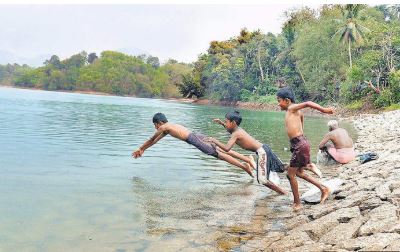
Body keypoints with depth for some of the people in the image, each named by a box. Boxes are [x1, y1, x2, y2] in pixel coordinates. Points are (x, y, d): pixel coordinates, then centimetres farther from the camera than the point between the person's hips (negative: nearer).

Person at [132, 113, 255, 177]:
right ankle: (247, 159, 3)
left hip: (195, 140, -8)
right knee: (224, 151, 7)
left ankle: (244, 166, -15)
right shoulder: (168, 128, 29)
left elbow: (152, 139, 14)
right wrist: (142, 149, 42)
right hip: (199, 136, 8)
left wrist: (140, 149, 26)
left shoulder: (164, 127, 4)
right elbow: (155, 140, 37)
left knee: (219, 154, -11)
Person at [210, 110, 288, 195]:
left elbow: (227, 148, -27)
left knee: (263, 179, -4)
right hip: (264, 149, 10)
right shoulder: (239, 129, 12)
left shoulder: (235, 134, -15)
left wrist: (215, 141, -16)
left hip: (262, 152, -10)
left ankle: (282, 192, 8)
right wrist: (221, 123, 28)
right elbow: (232, 130, 38)